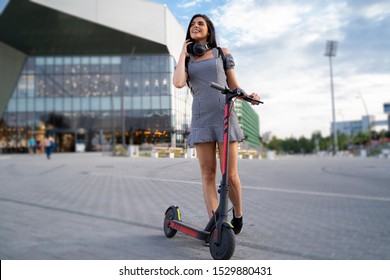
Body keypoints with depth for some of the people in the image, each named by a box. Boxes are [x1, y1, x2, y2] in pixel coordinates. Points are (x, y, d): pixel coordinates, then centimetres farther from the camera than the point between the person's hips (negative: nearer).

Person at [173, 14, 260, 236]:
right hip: (201, 119, 2)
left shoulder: (222, 53, 13)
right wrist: (183, 53, 4)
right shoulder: (187, 60, 15)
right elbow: (178, 83, -7)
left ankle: (238, 214, 22)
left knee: (230, 174, -4)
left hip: (225, 116, -1)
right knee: (207, 173, -2)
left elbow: (234, 87, 13)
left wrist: (249, 96, -8)